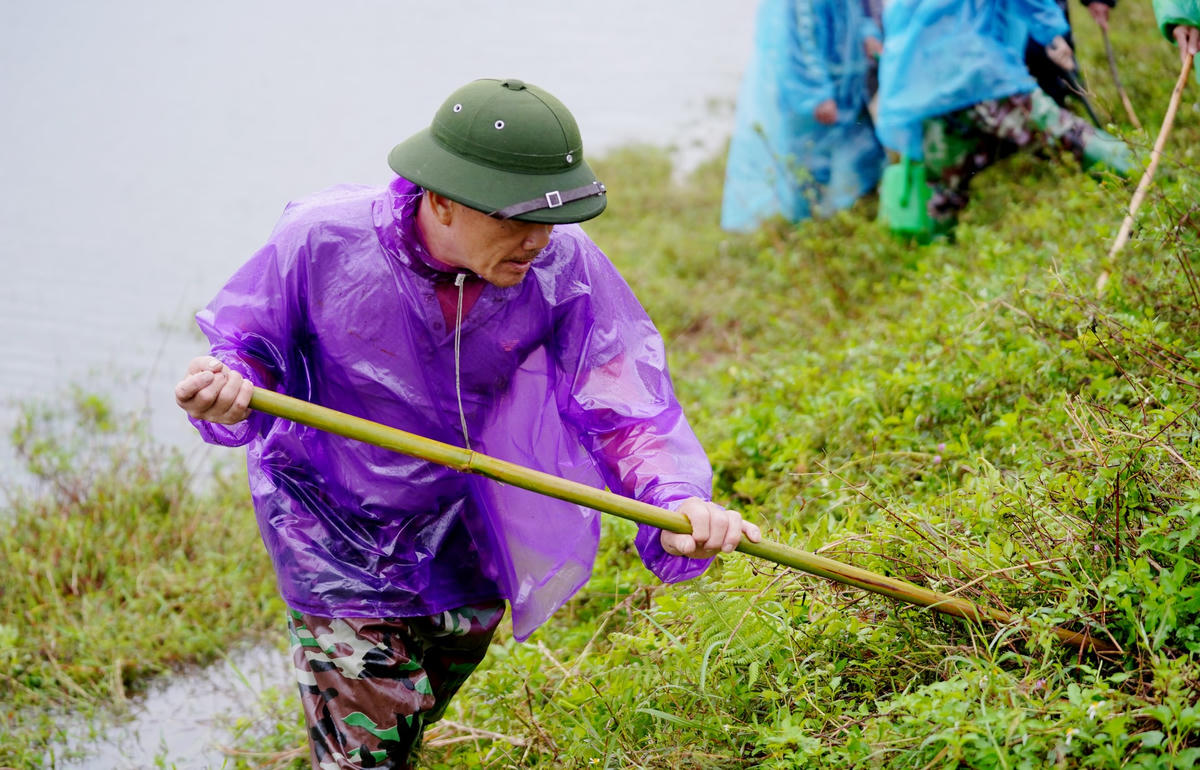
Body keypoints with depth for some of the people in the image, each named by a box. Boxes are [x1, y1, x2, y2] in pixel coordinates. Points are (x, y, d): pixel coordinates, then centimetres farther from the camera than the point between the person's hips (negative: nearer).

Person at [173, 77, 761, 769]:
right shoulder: (321, 239, -26)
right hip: (334, 524, -3)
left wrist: (675, 497, -42)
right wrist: (230, 387, -36)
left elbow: (621, 398, -24)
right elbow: (250, 345, -12)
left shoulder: (562, 264, -23)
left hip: (463, 529, 3)